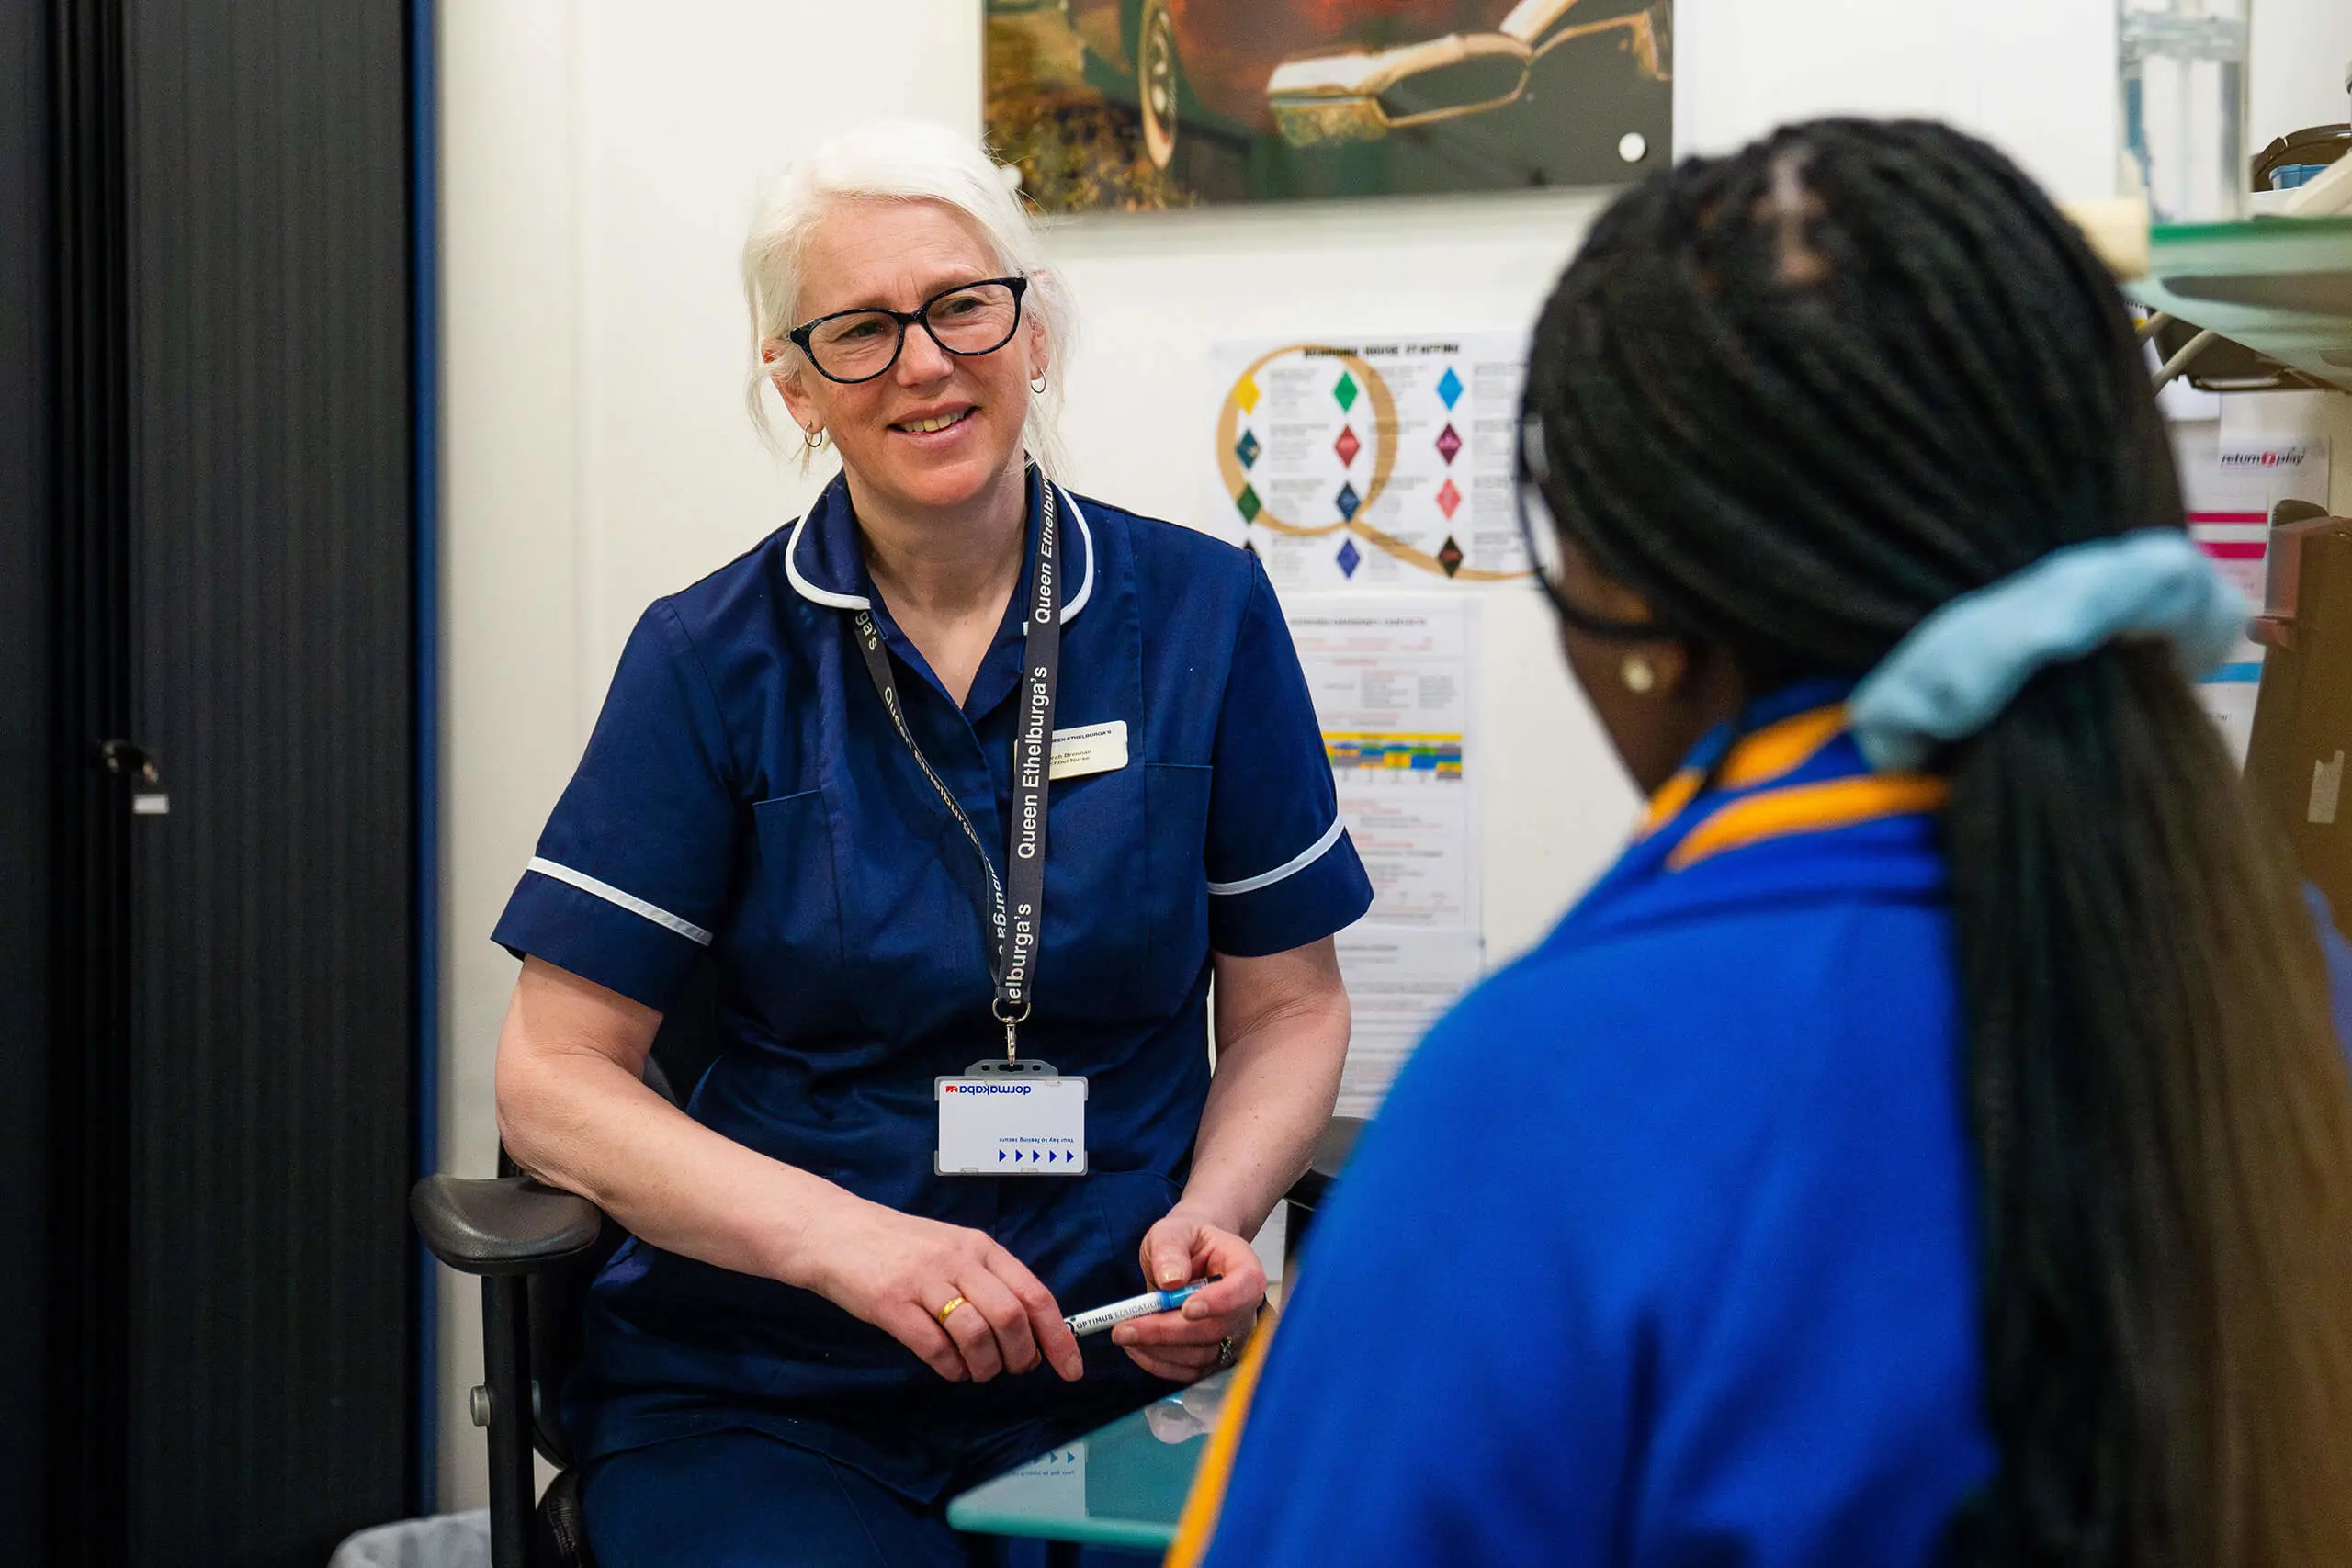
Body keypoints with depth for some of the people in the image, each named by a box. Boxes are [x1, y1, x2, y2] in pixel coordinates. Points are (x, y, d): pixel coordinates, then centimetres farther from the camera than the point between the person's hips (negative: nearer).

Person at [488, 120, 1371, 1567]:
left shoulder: (1201, 613, 4)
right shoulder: (713, 660, 0)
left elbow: (1288, 1008, 10)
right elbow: (555, 1076, -3)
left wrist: (1208, 1221, -11)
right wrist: (847, 1239, -18)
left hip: (1122, 1361, 2)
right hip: (757, 1384, -1)